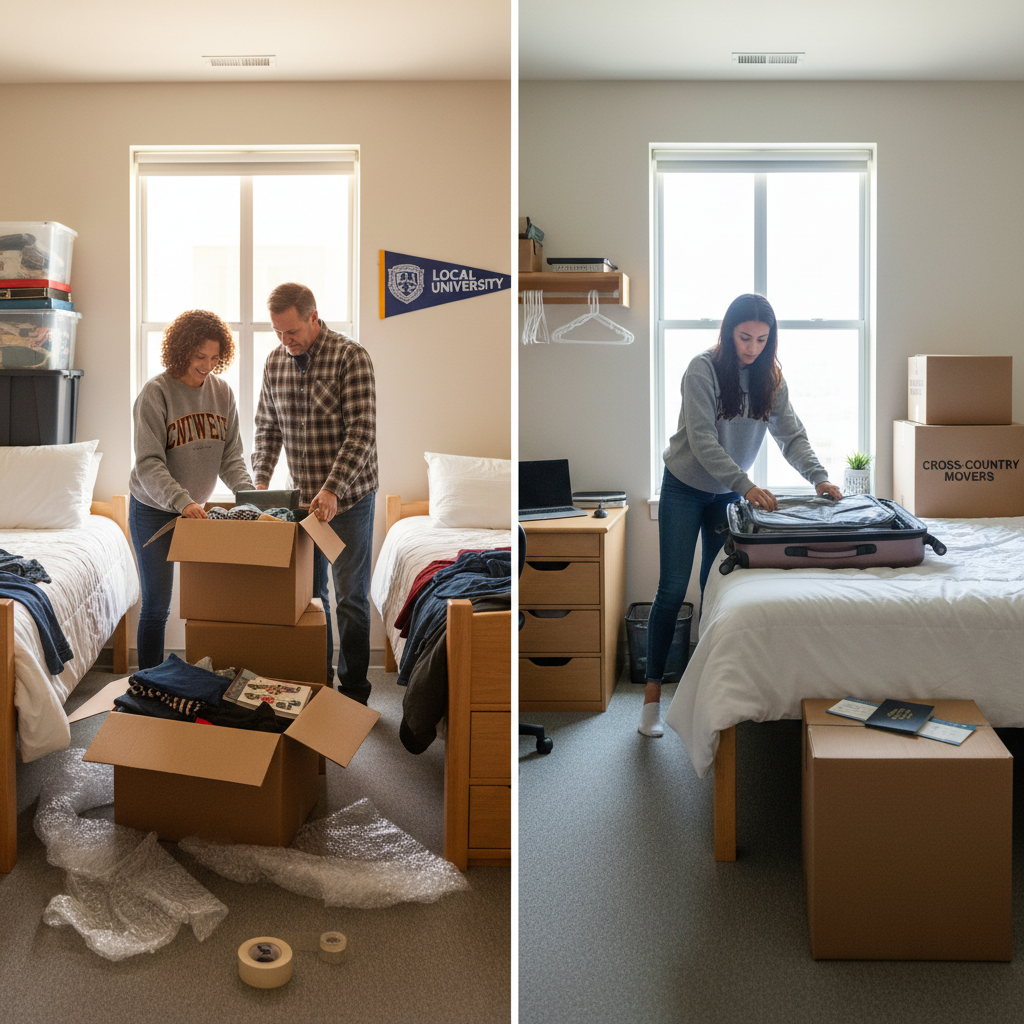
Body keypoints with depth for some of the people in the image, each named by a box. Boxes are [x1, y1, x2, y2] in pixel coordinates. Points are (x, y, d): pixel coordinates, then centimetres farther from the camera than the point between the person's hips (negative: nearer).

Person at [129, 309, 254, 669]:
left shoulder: (221, 391, -1)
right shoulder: (156, 392, -16)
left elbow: (230, 455, 0)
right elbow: (149, 464, -23)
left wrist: (247, 492, -18)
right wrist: (181, 502, -36)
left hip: (197, 509, 5)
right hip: (154, 510, -4)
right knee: (157, 604, 1)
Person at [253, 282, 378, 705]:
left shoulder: (350, 356, -14)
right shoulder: (275, 362, 4)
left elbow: (362, 431, -20)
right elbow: (267, 427, 12)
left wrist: (332, 489, -28)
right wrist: (259, 482, -2)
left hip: (348, 497, -5)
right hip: (303, 496, 5)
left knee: (350, 598, 3)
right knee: (307, 593, 12)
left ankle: (353, 689, 14)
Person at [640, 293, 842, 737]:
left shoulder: (770, 378, -2)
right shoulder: (702, 370, -19)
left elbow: (792, 434, -7)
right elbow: (702, 441, -26)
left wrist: (818, 476, -24)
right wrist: (747, 486, -35)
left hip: (728, 494, 5)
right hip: (685, 488, -5)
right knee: (673, 589, -6)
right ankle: (652, 691, 2)